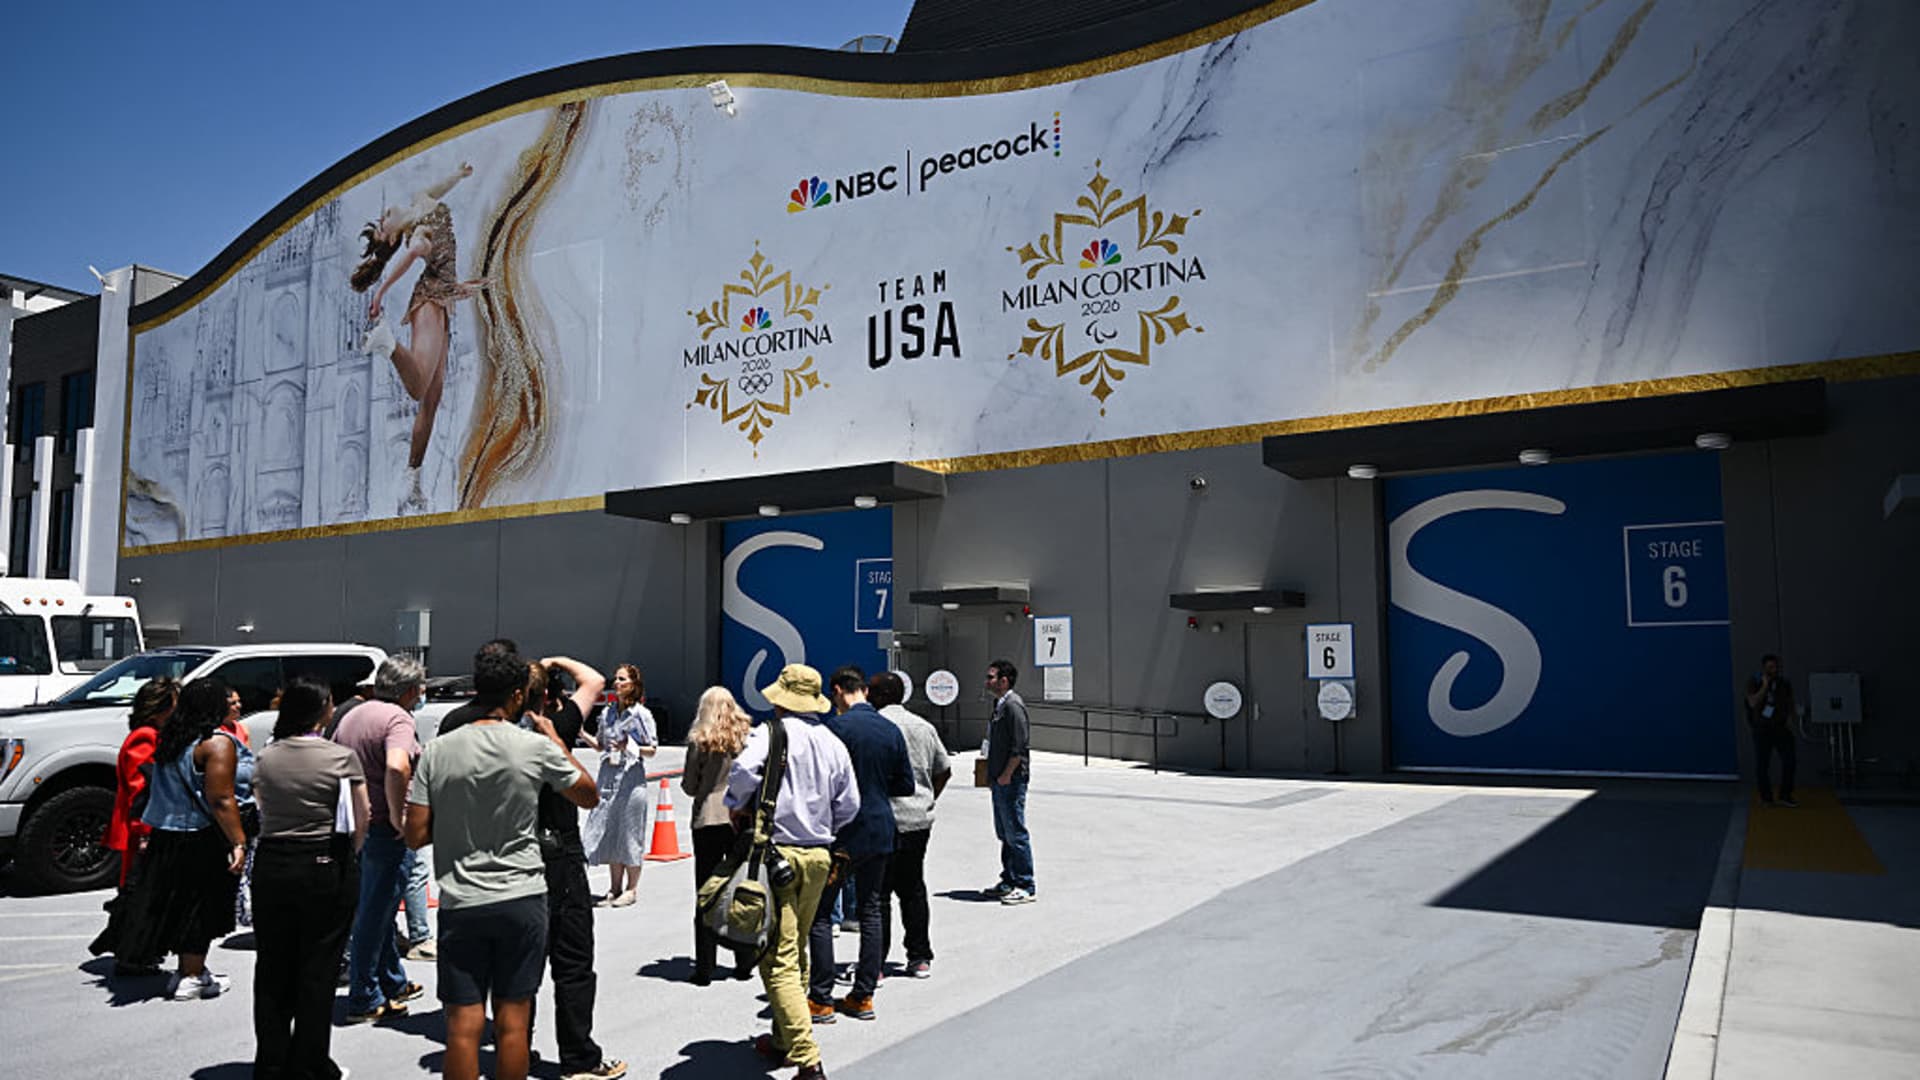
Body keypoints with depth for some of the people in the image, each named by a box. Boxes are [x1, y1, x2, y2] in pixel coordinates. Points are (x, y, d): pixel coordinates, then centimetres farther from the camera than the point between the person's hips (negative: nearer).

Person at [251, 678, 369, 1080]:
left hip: (271, 865, 4)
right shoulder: (342, 758, -10)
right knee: (317, 972, 6)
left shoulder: (265, 759, 2)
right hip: (328, 868, -4)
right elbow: (361, 823, -6)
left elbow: (263, 810, 5)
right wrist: (347, 856, 10)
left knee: (272, 970, 14)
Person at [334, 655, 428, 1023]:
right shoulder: (398, 718, -15)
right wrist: (398, 816, -23)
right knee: (375, 914, -1)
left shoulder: (352, 716, 14)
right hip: (382, 828, -9)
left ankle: (393, 983, 35)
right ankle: (365, 1001, 7)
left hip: (354, 826, 9)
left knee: (377, 909, 21)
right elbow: (397, 766, -34)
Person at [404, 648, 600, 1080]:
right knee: (512, 1020, 8)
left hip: (459, 902, 1)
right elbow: (590, 796, 7)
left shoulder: (437, 750, -2)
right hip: (521, 899, -1)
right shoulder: (536, 746, -7)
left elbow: (415, 836, -2)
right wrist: (557, 741, 14)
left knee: (463, 1024, 6)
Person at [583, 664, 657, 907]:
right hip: (608, 777, 6)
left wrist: (630, 747, -21)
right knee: (608, 832, 8)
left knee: (629, 834, 1)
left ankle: (631, 888, 12)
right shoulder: (608, 713, 10)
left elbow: (653, 749, -5)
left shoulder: (641, 714, -6)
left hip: (631, 778, -6)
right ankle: (614, 888, 19)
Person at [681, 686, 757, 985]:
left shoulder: (700, 741, -6)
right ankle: (744, 962, 17)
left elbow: (689, 786, -2)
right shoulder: (749, 737, 1)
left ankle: (704, 968, 6)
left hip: (709, 820, -2)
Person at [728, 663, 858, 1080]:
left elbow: (743, 769, -26)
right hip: (819, 856, 6)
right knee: (797, 950, 20)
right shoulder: (834, 743, 10)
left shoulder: (771, 732, -8)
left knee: (779, 959, -5)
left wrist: (738, 808, -7)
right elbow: (849, 806, 11)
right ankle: (783, 1039, 33)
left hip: (777, 853, -6)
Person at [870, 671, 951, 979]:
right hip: (920, 820, 6)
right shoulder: (924, 726, 12)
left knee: (878, 892, 0)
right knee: (913, 889, 15)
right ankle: (920, 958, 20)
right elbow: (944, 771, 16)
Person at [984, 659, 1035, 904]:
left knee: (1016, 833, -5)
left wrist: (1006, 775, -18)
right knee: (1004, 833, 15)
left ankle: (1025, 886, 1)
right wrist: (992, 775, 18)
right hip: (1000, 780, 10)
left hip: (1011, 781, -10)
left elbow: (1019, 746, -20)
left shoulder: (1013, 705, -15)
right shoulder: (999, 705, 15)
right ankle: (1009, 881, 24)